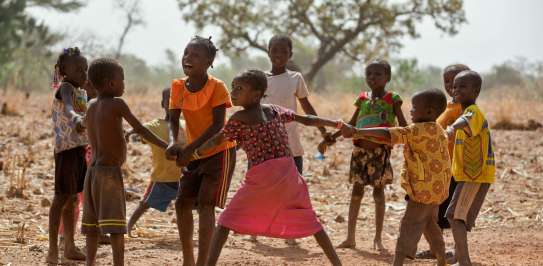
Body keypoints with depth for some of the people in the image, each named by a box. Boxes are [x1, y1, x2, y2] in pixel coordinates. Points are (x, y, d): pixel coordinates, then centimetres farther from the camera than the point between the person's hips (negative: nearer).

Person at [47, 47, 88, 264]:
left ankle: (69, 247, 22)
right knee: (62, 197, -8)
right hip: (66, 147, -9)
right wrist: (75, 119, -56)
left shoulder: (82, 92, 13)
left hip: (79, 147, 9)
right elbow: (68, 107, -37)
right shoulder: (65, 87, -14)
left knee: (72, 198, 14)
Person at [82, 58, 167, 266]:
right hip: (110, 172, -7)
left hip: (93, 170, 7)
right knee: (115, 226, -10)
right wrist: (165, 147, -10)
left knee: (93, 225, 12)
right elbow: (140, 129, -12)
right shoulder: (117, 104, -10)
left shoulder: (91, 106, 10)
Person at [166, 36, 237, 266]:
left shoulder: (217, 87, -18)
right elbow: (173, 119, -6)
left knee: (205, 203, -15)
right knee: (182, 202, 4)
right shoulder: (178, 87, -2)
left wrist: (190, 148, -28)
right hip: (195, 153, 6)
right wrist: (174, 143, -27)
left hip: (220, 151, -6)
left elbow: (218, 125, -21)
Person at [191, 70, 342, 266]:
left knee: (226, 221, 0)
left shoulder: (239, 118, -1)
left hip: (262, 176, -5)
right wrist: (337, 124, 30)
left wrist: (194, 152, 19)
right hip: (288, 173, 5)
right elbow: (307, 120, 19)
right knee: (308, 219, 20)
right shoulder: (275, 110, 13)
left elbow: (216, 141, 4)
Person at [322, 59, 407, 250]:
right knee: (356, 192, 6)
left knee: (379, 192, 2)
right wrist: (330, 138, 14)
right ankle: (350, 238, 11)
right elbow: (351, 124, 18)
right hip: (361, 149, 3)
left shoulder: (392, 99, 0)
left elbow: (403, 126, -1)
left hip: (380, 150, -3)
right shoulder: (363, 99, 9)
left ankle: (378, 238, 10)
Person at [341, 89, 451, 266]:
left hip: (424, 189, -10)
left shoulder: (421, 130, -19)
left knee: (410, 225, -11)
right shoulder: (437, 130, 10)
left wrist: (357, 132, -25)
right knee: (430, 225, 22)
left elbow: (389, 135, -24)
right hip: (435, 187, 10)